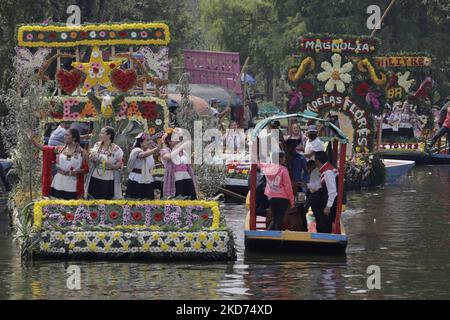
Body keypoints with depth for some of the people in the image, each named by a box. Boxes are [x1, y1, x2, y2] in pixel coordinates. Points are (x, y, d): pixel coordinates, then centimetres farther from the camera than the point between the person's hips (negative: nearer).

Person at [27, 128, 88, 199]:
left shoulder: (82, 152, -1)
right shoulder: (60, 150, 6)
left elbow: (86, 169, 1)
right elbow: (44, 148, 1)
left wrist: (76, 171, -18)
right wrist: (32, 139, -5)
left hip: (72, 186, -2)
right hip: (58, 185, 2)